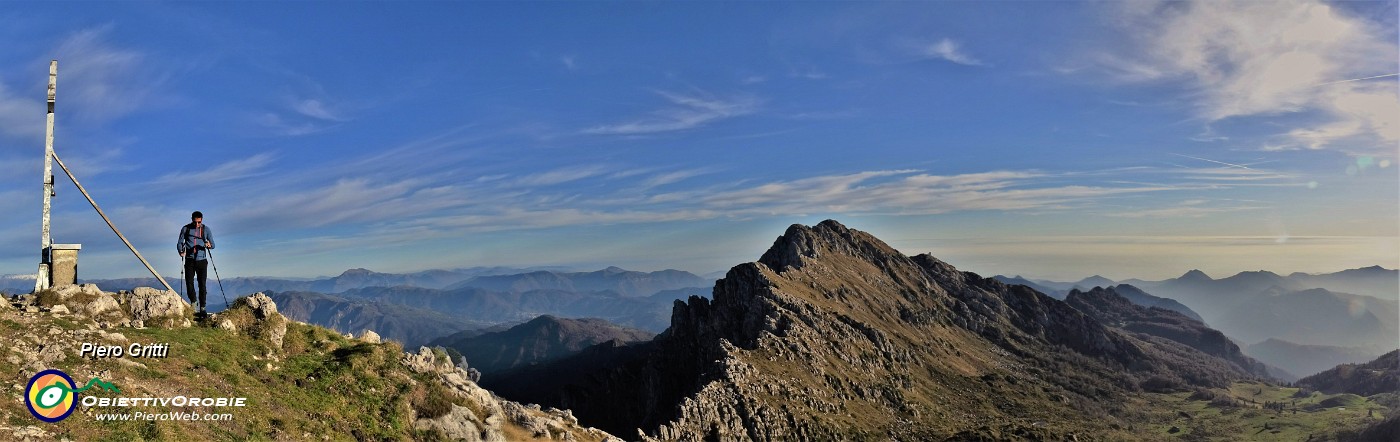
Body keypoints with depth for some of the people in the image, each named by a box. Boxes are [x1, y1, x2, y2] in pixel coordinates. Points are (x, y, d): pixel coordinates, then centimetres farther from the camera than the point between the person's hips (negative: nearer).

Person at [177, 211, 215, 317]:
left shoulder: (206, 229, 4)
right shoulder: (185, 229, 4)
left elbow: (213, 244, 6)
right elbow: (180, 243, 7)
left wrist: (209, 245, -18)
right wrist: (181, 251, -14)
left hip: (202, 260, -1)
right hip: (189, 260, 1)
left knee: (202, 284, -5)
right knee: (189, 283, -4)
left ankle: (202, 308, -1)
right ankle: (193, 303, 20)